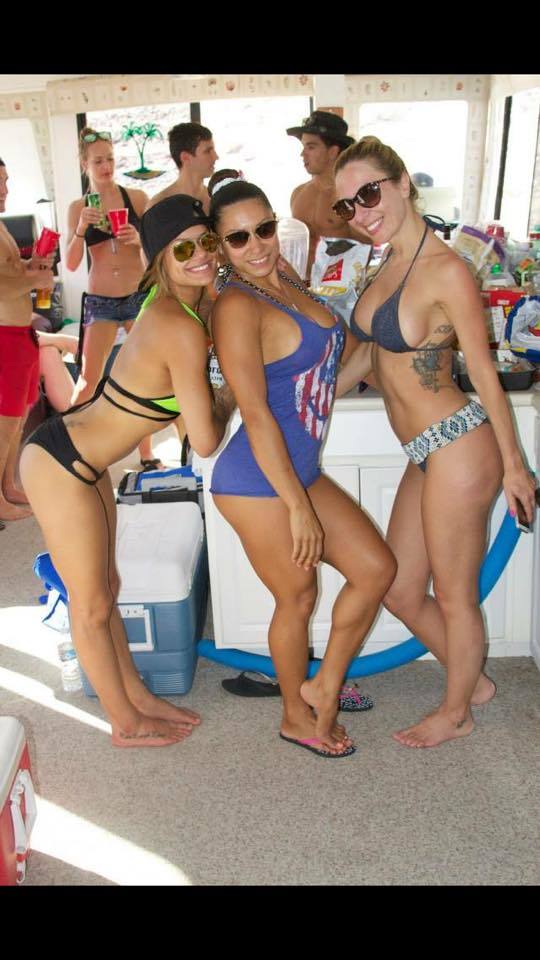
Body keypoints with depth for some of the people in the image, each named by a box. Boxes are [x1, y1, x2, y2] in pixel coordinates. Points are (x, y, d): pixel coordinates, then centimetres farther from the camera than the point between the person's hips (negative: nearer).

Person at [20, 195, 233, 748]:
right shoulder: (181, 329, -27)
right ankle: (127, 723, 30)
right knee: (92, 606, 10)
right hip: (61, 467, -9)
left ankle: (137, 697, 40)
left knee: (105, 589, 21)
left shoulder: (168, 304, 0)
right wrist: (226, 406, -4)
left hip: (82, 460, 9)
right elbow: (205, 441, -23)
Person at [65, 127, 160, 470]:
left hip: (140, 296, 0)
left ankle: (146, 454, 18)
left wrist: (140, 239, -17)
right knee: (89, 378, -1)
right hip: (100, 301, 0)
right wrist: (80, 230, -18)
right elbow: (71, 264, -2)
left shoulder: (137, 198, 0)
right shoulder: (78, 207, 2)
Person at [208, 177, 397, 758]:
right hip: (258, 484, -8)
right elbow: (255, 413, -22)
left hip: (300, 470, 9)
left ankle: (323, 690, 27)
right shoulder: (237, 306, -19)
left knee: (375, 568, 10)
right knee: (298, 599, 8)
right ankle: (297, 718, 35)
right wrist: (298, 506, -20)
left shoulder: (284, 284, 7)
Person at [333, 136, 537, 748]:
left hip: (458, 446, -9)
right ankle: (474, 682, 40)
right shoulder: (390, 263, 9)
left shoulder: (445, 271, -16)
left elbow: (483, 371, -12)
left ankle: (455, 712, 34)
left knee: (453, 595, 10)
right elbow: (367, 355, 18)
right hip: (425, 455, 9)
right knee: (400, 591, 17)